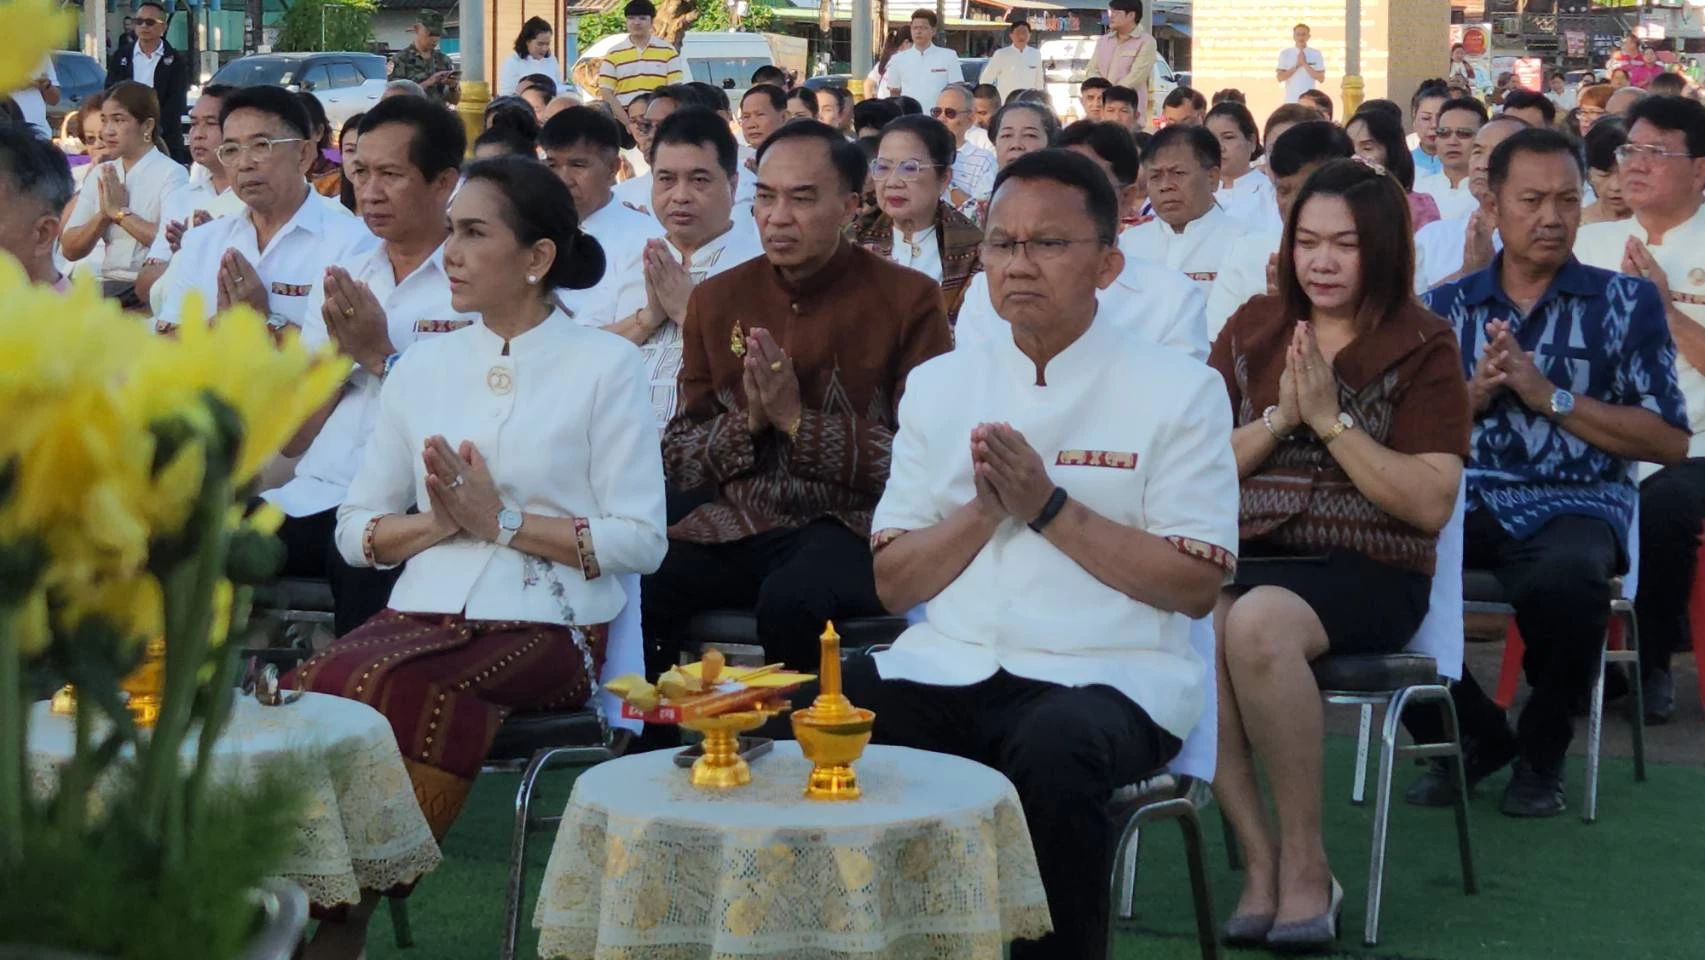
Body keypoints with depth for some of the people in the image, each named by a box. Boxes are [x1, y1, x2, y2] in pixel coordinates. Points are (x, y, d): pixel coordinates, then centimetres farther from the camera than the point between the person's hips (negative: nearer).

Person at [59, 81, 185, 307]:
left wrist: (120, 212, -8)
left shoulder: (171, 174, -2)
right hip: (109, 282, 5)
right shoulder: (100, 176, 15)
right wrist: (104, 215, -5)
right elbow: (70, 250, 12)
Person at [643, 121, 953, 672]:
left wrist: (796, 418, -14)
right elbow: (677, 457, 13)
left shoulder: (908, 300, -2)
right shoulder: (717, 299, 12)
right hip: (738, 525, 4)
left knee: (790, 599, -36)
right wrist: (747, 422, -7)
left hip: (852, 527, -3)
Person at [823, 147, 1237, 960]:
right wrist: (982, 510, -9)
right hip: (949, 666, 4)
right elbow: (894, 584, 9)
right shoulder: (936, 386, 12)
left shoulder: (1177, 392, 0)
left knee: (1055, 747, -37)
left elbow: (1194, 586, -6)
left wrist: (1049, 509, -13)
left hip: (1108, 677, -4)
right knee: (808, 715, -22)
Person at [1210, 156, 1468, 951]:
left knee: (1257, 625, -37)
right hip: (1245, 552, 3)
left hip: (1366, 568, -3)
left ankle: (1305, 863, -21)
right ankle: (1260, 858, -21)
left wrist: (1331, 419, -12)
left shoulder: (1423, 347, 2)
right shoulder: (1252, 327, 14)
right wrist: (1278, 418, -7)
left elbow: (1432, 505, -7)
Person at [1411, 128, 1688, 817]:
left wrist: (1549, 395, -9)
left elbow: (1670, 441, -1)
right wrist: (1473, 394, -7)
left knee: (1562, 579, -39)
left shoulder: (1625, 303, 7)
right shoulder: (1445, 308, 15)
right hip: (1461, 502, 3)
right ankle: (1475, 735, -2)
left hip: (1576, 502, -3)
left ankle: (1541, 751, -6)